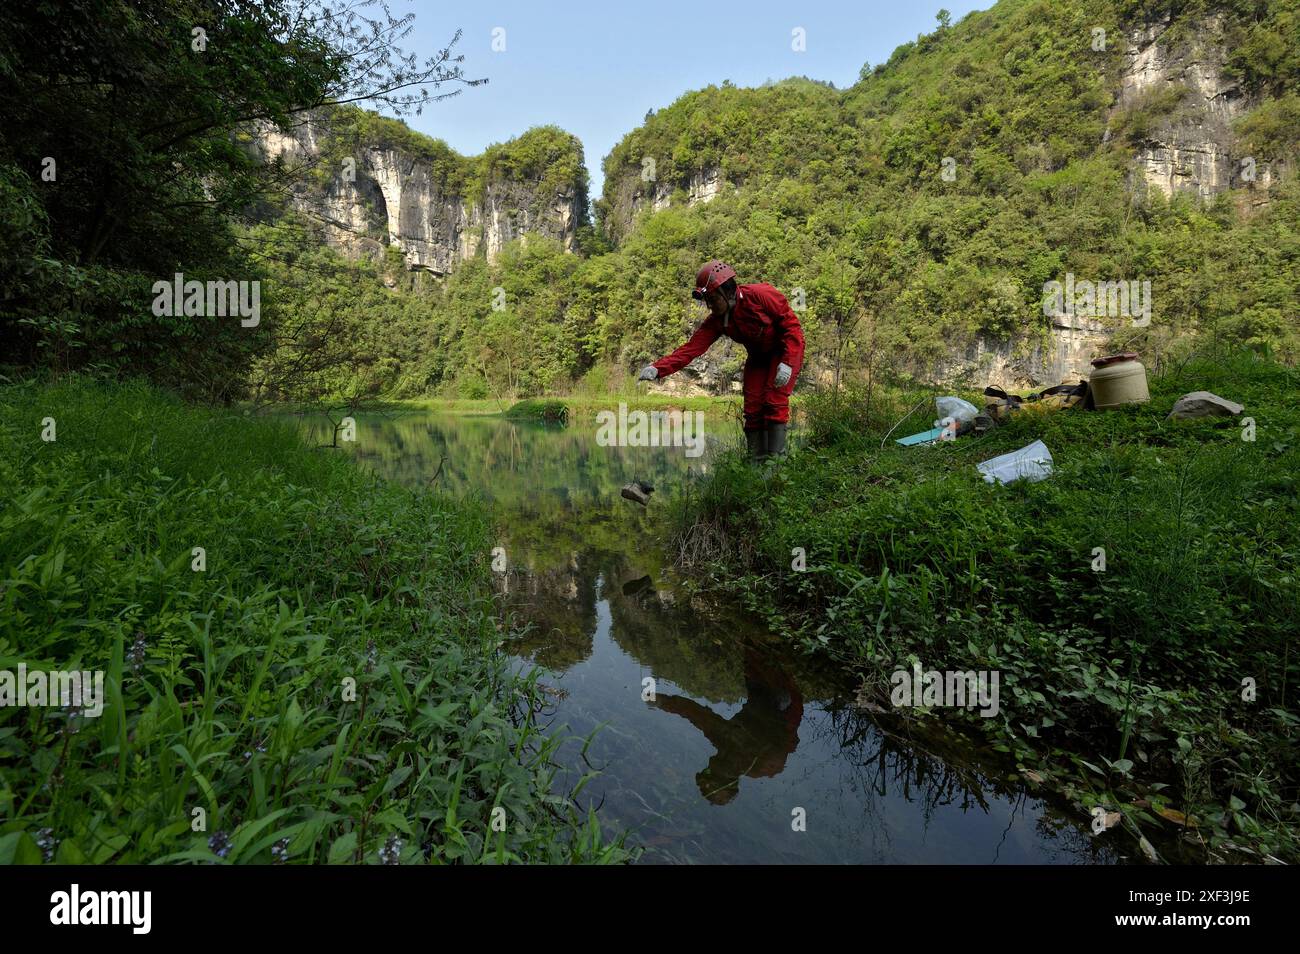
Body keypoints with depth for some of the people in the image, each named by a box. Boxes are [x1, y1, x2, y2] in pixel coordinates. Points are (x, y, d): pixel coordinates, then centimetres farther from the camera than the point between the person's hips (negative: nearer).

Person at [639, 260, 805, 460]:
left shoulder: (760, 295, -26)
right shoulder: (716, 321, -12)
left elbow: (792, 325, -22)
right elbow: (692, 347, -22)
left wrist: (787, 363, -30)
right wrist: (658, 368, -35)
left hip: (787, 350, -5)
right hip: (758, 357, 5)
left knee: (775, 401, -17)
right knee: (752, 406, -1)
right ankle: (756, 460, 10)